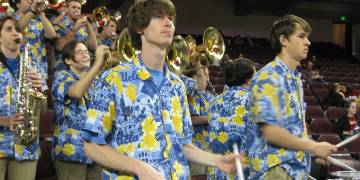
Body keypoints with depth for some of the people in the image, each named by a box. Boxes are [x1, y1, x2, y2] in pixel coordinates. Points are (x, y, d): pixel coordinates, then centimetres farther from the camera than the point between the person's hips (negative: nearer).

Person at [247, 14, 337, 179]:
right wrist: (313, 147, -17)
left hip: (297, 166, 9)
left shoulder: (296, 77, 11)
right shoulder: (268, 77, -17)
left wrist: (314, 148, 8)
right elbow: (270, 131, -23)